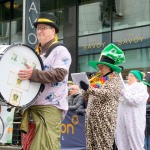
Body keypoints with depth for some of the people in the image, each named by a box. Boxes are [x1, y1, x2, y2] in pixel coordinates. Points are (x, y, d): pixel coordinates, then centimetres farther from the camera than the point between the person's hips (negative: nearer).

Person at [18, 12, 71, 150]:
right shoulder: (36, 52, 20)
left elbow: (59, 74, -19)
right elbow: (28, 73, 32)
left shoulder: (60, 51, -4)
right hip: (32, 105, 8)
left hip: (51, 107, -8)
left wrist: (33, 74, -27)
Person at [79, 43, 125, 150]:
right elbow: (88, 96, 25)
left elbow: (107, 93, -17)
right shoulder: (98, 78, 19)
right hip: (92, 116, 7)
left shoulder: (115, 78, 0)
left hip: (105, 116, -7)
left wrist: (88, 89, -20)